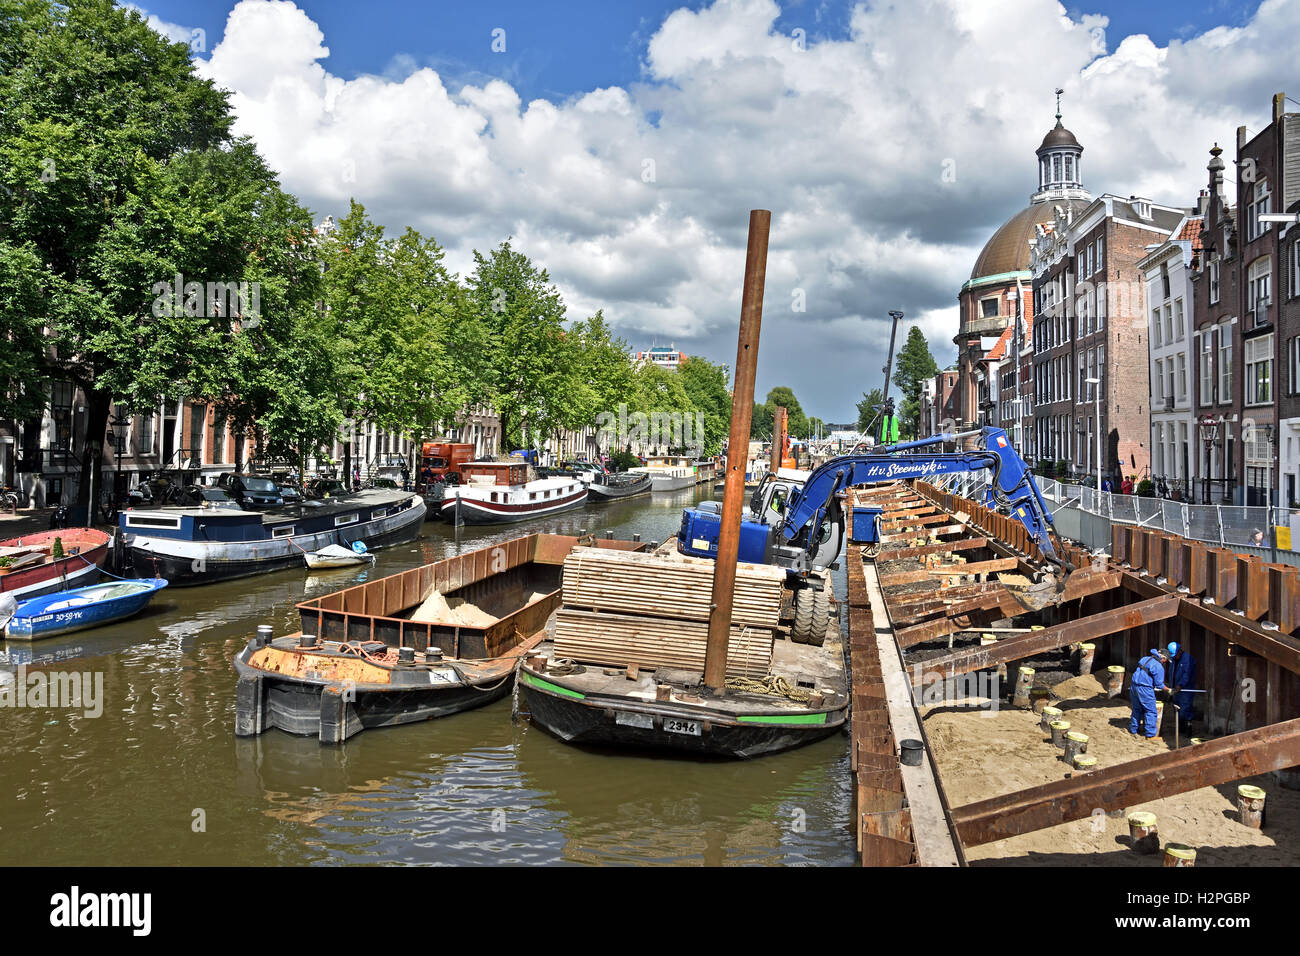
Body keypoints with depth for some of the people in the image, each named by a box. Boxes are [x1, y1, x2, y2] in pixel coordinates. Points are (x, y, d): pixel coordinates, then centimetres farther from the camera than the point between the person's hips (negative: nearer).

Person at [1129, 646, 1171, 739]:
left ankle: (1133, 731, 28)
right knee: (1150, 712, 3)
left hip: (1134, 686, 8)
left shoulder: (1145, 659, 14)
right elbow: (1159, 684, -9)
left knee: (1137, 709, 20)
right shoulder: (1158, 666, -12)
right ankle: (1150, 735, 6)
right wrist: (1168, 690, 8)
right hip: (1145, 689, -8)